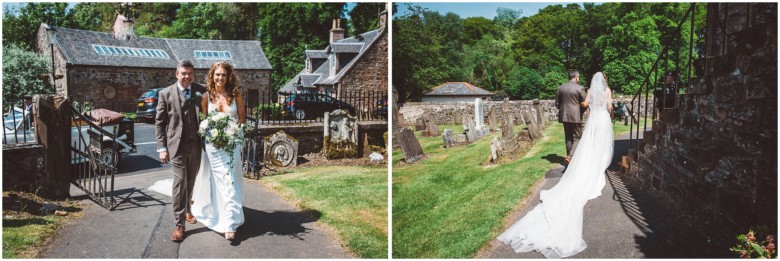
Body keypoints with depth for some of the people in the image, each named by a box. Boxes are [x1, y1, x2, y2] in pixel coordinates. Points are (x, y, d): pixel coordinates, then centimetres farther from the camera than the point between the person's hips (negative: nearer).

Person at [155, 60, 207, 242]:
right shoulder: (166, 93, -2)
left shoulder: (202, 92, 1)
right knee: (180, 183, -6)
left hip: (196, 144, 2)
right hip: (177, 145, -2)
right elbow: (159, 122, 0)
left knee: (191, 181, 17)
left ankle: (186, 209, 40)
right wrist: (162, 148, -5)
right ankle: (179, 224, 0)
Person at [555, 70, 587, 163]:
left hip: (564, 116, 5)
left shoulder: (561, 87, 3)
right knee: (577, 138, 2)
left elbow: (557, 103, 7)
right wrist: (580, 113, 11)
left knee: (568, 138, 13)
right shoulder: (580, 88, -10)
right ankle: (570, 156, -13)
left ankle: (569, 157, 18)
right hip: (576, 117, -5)